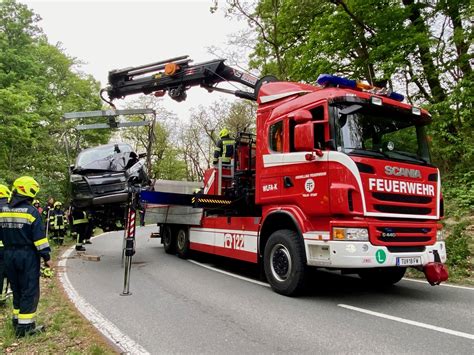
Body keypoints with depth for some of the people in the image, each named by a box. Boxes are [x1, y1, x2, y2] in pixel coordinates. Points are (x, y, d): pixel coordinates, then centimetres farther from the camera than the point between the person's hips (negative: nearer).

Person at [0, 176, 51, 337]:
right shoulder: (31, 212, -14)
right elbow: (39, 237, -16)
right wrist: (46, 256, -9)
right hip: (27, 255, -6)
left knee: (17, 290, 20)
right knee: (29, 291, 1)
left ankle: (17, 320, 28)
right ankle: (25, 326, 3)